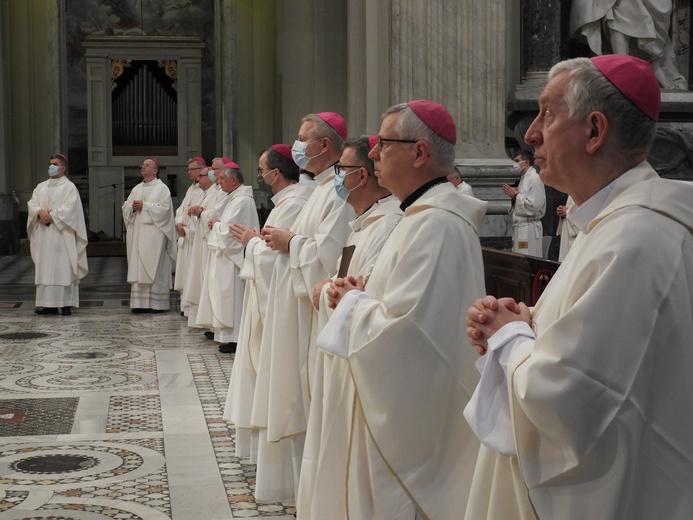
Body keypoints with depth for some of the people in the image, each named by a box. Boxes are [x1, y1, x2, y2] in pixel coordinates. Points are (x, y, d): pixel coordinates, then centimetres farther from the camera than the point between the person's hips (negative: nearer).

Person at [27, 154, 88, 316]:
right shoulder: (41, 187, 18)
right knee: (45, 268, 3)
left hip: (61, 233, -6)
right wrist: (40, 212, -14)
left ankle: (66, 303, -7)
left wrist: (51, 216, -16)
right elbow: (32, 204, 7)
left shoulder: (69, 186, 1)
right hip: (43, 234, 6)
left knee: (63, 268, -7)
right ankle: (48, 303, 4)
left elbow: (69, 208, -11)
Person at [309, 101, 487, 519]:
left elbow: (400, 330, -28)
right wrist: (363, 296, 4)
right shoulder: (430, 214, 12)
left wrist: (353, 302, -10)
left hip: (415, 417, -10)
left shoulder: (433, 224, -22)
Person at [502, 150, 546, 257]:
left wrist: (516, 195, -11)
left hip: (529, 229, -9)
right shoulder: (523, 179, 17)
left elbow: (533, 206, -19)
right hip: (519, 227, 9)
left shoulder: (534, 179, -10)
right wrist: (513, 196, 5)